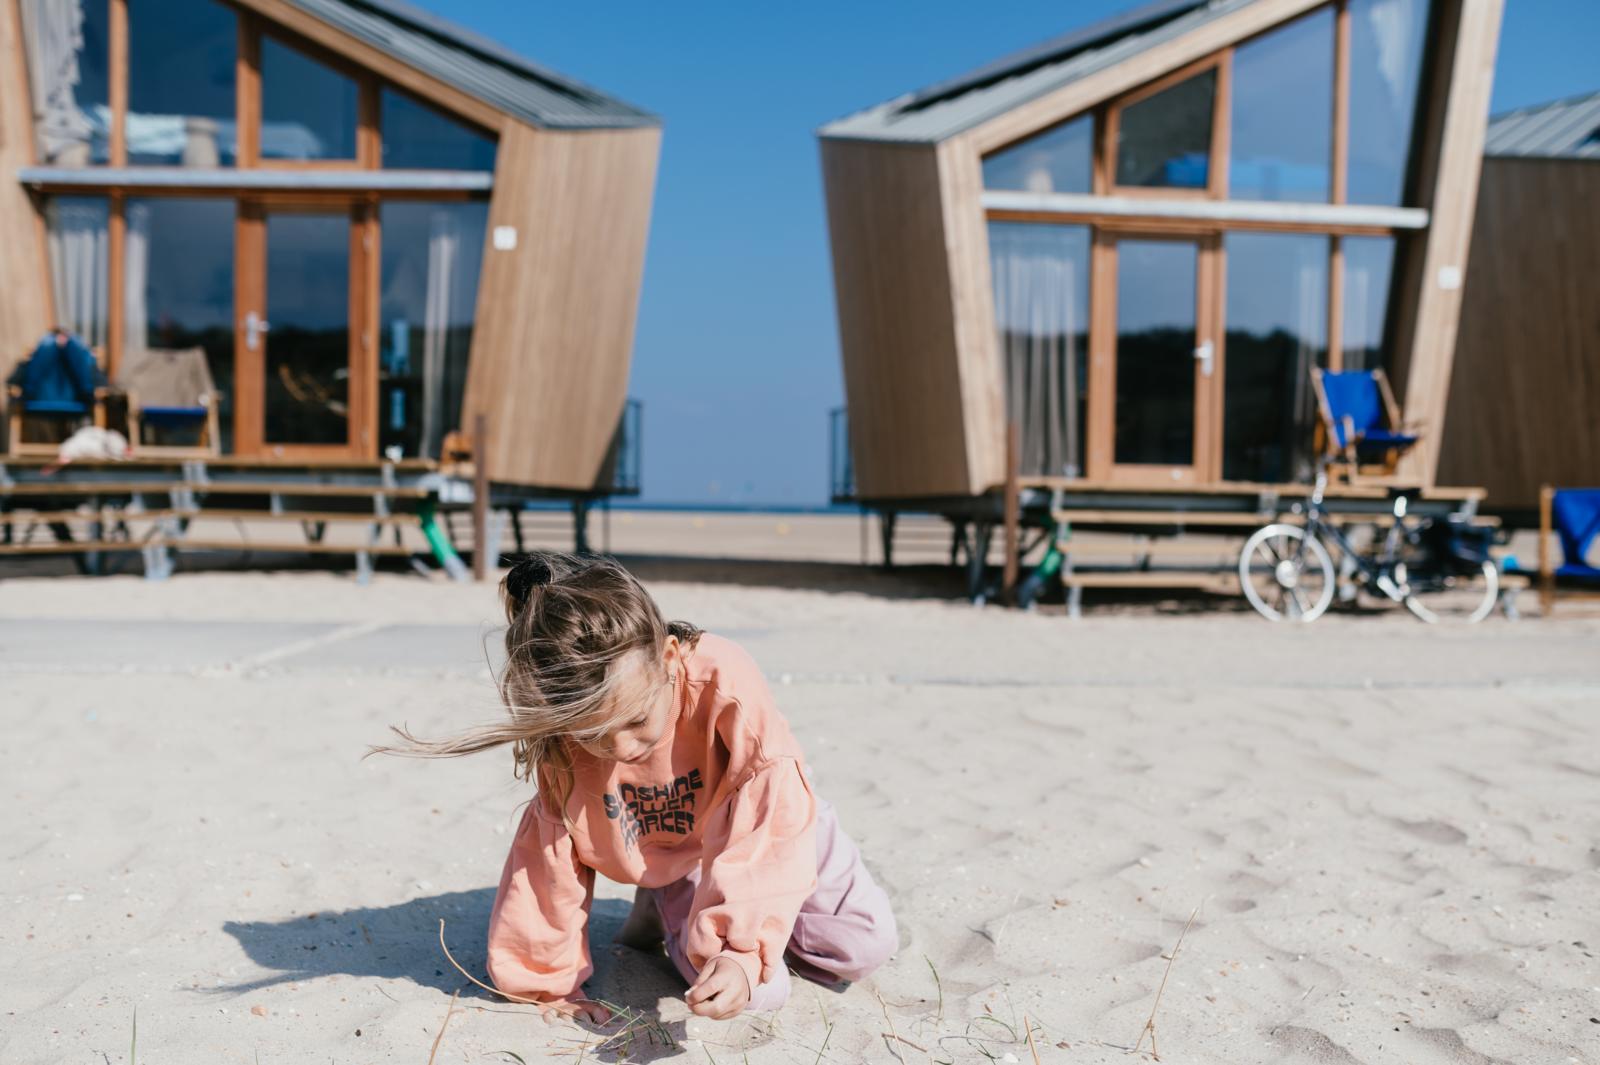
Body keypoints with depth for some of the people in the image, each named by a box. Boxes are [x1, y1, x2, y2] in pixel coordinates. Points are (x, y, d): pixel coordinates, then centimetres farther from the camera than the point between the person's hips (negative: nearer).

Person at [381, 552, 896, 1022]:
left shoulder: (727, 683, -40)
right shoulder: (565, 735, -29)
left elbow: (769, 829, -40)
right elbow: (550, 851, -17)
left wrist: (745, 951, -49)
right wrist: (547, 980, -12)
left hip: (758, 826, 0)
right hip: (669, 861, 0)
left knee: (863, 947, -9)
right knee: (760, 991, -19)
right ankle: (666, 913, 11)